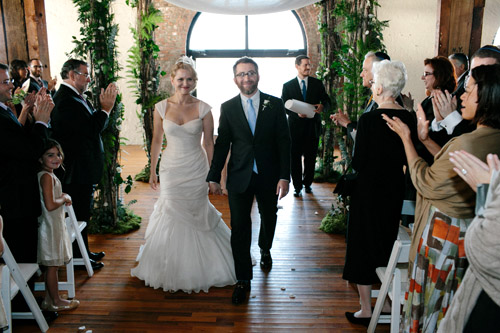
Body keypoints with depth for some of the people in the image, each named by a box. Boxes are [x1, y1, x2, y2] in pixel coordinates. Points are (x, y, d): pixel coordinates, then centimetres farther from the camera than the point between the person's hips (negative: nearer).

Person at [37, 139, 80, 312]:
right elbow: (50, 205, -26)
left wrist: (62, 198, 8)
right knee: (52, 265, 2)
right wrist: (65, 199, -10)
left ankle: (48, 300, 27)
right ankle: (56, 302, 14)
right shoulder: (47, 176, -19)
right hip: (51, 225, -10)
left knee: (51, 265, 17)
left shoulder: (48, 175, 11)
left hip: (54, 225, 10)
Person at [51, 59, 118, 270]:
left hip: (82, 168, 11)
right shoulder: (66, 100, -21)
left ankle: (83, 252, 34)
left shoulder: (76, 98, 12)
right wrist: (105, 108, -15)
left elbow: (91, 124, 12)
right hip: (77, 171, -11)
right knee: (79, 214, 2)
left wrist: (103, 108, 2)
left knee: (83, 212, 20)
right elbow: (91, 129, -24)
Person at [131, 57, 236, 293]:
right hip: (171, 169, 1)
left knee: (197, 216, 9)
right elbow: (156, 141, 6)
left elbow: (209, 143, -1)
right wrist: (152, 171, 8)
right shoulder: (161, 108, -2)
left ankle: (197, 269, 31)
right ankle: (171, 269, 30)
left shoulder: (203, 109, -6)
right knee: (171, 216, 9)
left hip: (196, 170, -1)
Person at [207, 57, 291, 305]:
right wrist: (214, 176, 3)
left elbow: (284, 142, -5)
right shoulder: (228, 108, 1)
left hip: (269, 176, 1)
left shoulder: (275, 105, -2)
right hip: (239, 177, 0)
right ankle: (243, 280, 13)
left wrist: (284, 176, -11)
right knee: (239, 227, -1)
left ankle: (265, 250, 52)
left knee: (269, 217, 20)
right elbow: (222, 144, 4)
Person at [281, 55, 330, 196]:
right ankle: (297, 186, 14)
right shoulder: (288, 86, 2)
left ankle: (307, 183, 26)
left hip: (313, 127, 2)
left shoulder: (317, 83, 7)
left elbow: (327, 100, 10)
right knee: (295, 158, 2)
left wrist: (322, 106, -14)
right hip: (295, 127, -1)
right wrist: (297, 113, -16)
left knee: (311, 157, 8)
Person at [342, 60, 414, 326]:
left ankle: (365, 310, 20)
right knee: (387, 243, 22)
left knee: (362, 244, 10)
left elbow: (358, 162, -17)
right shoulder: (408, 118, -4)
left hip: (368, 189, -5)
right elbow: (407, 158, 3)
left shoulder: (369, 119, -20)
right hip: (395, 190, 6)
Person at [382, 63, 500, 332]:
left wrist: (406, 139, -8)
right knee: (452, 310, 25)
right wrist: (425, 137, 14)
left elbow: (426, 184, -16)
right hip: (472, 234, 8)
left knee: (431, 306, 12)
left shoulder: (468, 143, -29)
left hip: (444, 235, -8)